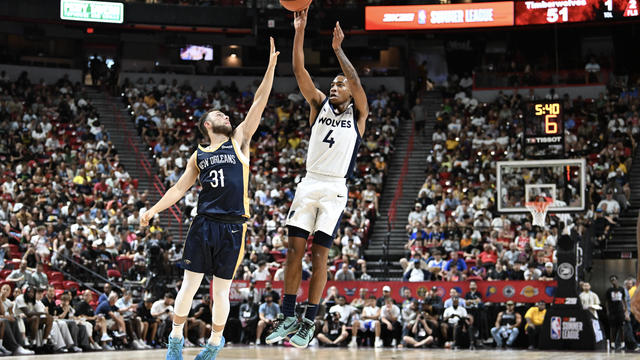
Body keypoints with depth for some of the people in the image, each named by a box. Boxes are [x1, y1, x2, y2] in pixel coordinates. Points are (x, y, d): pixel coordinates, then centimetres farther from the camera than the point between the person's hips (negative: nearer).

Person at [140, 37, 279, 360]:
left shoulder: (239, 141, 9)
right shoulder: (199, 156, 13)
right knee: (190, 283, 2)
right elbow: (179, 188, 16)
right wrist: (153, 210, 6)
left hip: (232, 226, -1)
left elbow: (259, 104, 2)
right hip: (204, 222, 1)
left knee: (221, 290, 4)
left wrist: (271, 66, -4)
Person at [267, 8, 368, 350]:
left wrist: (338, 49, -17)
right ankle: (288, 318, 5)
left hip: (335, 189, -3)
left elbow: (357, 82, -16)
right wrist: (299, 31, -9)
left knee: (319, 254, -5)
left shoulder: (358, 113, 4)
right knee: (294, 249, -1)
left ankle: (309, 322, -1)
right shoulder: (319, 103, 12)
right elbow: (299, 71, 1)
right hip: (308, 184, 4)